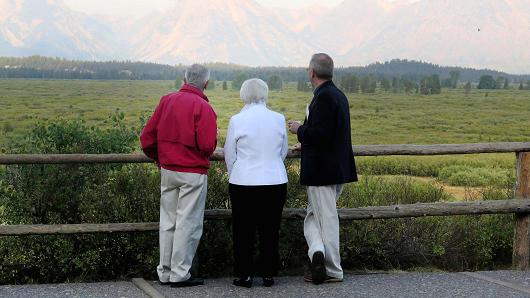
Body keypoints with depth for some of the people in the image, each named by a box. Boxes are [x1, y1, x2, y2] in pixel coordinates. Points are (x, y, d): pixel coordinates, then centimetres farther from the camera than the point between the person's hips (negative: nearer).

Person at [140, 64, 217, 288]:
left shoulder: (167, 100, 4)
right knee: (188, 223, 2)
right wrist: (206, 154, 4)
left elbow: (147, 137, 4)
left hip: (167, 170, 6)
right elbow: (207, 145, -19)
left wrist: (158, 158, 19)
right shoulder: (203, 107, -13)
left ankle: (165, 272, 20)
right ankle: (180, 274, 4)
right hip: (193, 172, -6)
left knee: (168, 222, 13)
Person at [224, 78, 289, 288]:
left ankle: (244, 275, 11)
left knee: (244, 231, 8)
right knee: (270, 230, 10)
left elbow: (229, 155, 2)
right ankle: (268, 274, 15)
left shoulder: (237, 120, -8)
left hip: (243, 183, -2)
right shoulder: (278, 119, -1)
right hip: (275, 182, 2)